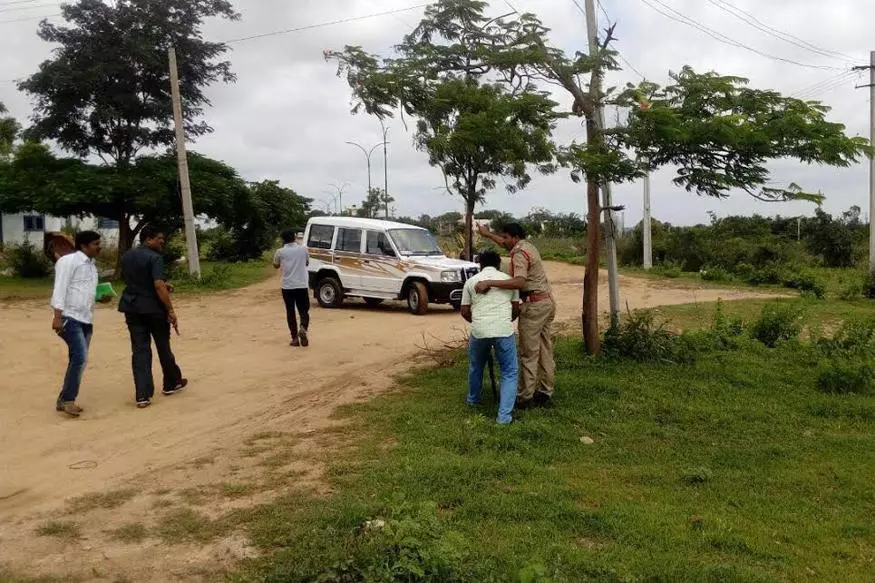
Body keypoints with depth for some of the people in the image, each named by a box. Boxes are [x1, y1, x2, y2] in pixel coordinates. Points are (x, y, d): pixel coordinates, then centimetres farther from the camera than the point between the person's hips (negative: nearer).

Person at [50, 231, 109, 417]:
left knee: (78, 360, 10)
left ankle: (64, 400, 19)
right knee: (80, 358, -17)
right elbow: (60, 288, -15)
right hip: (70, 318, -9)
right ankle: (68, 399, -8)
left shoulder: (91, 264, 17)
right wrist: (57, 316, -21)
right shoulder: (69, 261, -8)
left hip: (86, 320, 9)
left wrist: (100, 297, 5)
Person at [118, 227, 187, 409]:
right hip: (153, 307, -6)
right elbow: (158, 286, -25)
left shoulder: (127, 257, 10)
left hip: (132, 307, 6)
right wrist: (171, 310, -24)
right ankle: (171, 383, 31)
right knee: (163, 346, 13)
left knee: (140, 349, 4)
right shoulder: (154, 257, -15)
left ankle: (143, 395, -2)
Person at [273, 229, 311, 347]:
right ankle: (303, 328, -17)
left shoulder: (280, 251, -2)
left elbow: (276, 266, 15)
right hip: (302, 285, 0)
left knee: (290, 312, 7)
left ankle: (295, 338, 4)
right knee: (304, 310, 10)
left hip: (287, 286, 0)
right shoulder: (302, 249, 2)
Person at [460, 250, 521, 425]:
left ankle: (473, 399, 47)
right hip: (504, 331, -1)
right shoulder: (508, 279, 12)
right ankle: (504, 415, -1)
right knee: (510, 373, 9)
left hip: (479, 331, 2)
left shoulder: (471, 281, 12)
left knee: (476, 368, 27)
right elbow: (516, 309, 15)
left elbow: (464, 312, 13)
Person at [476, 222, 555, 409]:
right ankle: (545, 393, 17)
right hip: (547, 302, 10)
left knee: (529, 353, -4)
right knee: (545, 350, 12)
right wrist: (488, 235, 45)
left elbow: (519, 282, -32)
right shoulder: (527, 246, 15)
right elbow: (508, 245, 38)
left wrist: (489, 283, -34)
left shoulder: (519, 254, -15)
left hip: (534, 304, -10)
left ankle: (526, 397, 0)